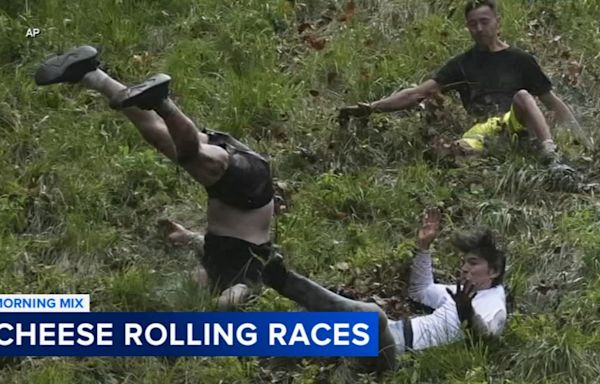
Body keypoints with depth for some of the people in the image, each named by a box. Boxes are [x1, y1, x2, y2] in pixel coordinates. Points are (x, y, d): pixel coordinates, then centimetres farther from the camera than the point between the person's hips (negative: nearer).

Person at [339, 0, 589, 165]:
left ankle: (552, 157, -44)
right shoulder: (463, 63, 15)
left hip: (516, 123, 0)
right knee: (464, 149, -34)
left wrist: (583, 138, 2)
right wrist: (371, 108, -1)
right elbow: (418, 94, 9)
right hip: (482, 128, 0)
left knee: (523, 95, -32)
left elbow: (553, 102, 14)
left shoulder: (519, 60, 13)